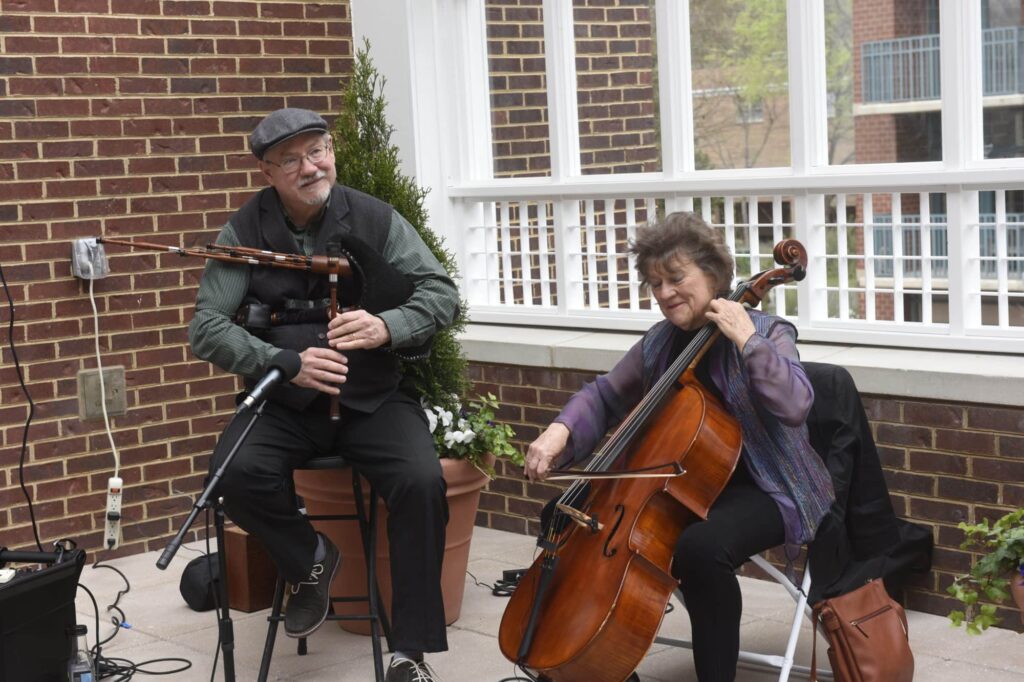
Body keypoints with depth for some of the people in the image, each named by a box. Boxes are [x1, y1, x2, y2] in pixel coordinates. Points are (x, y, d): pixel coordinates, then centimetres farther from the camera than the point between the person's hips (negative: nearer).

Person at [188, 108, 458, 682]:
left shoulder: (374, 218, -1)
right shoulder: (244, 232, -2)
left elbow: (442, 292, -2)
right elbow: (207, 328, -7)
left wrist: (388, 327, -23)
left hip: (373, 398, 0)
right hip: (285, 403, 1)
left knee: (423, 483, -27)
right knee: (236, 472, -29)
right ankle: (310, 559, 3)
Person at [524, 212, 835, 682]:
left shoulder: (764, 332, -9)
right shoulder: (660, 343, 6)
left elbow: (795, 406, -25)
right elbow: (605, 396, 13)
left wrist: (746, 340, -26)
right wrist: (561, 431, -6)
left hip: (764, 490, -6)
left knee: (700, 547, -37)